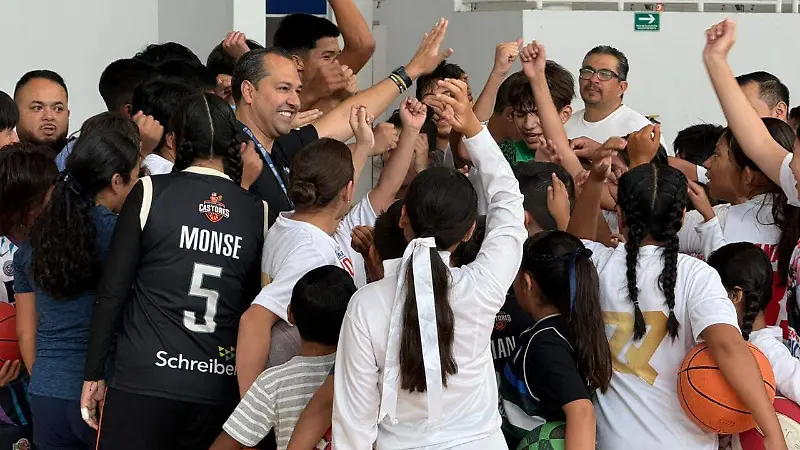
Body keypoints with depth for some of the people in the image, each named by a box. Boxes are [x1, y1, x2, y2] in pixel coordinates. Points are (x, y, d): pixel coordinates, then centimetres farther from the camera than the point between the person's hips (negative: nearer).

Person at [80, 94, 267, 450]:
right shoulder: (258, 213, 5)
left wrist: (93, 374, 4)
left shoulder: (150, 193, -2)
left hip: (144, 384, -3)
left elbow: (113, 291, -2)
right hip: (219, 393, 3)